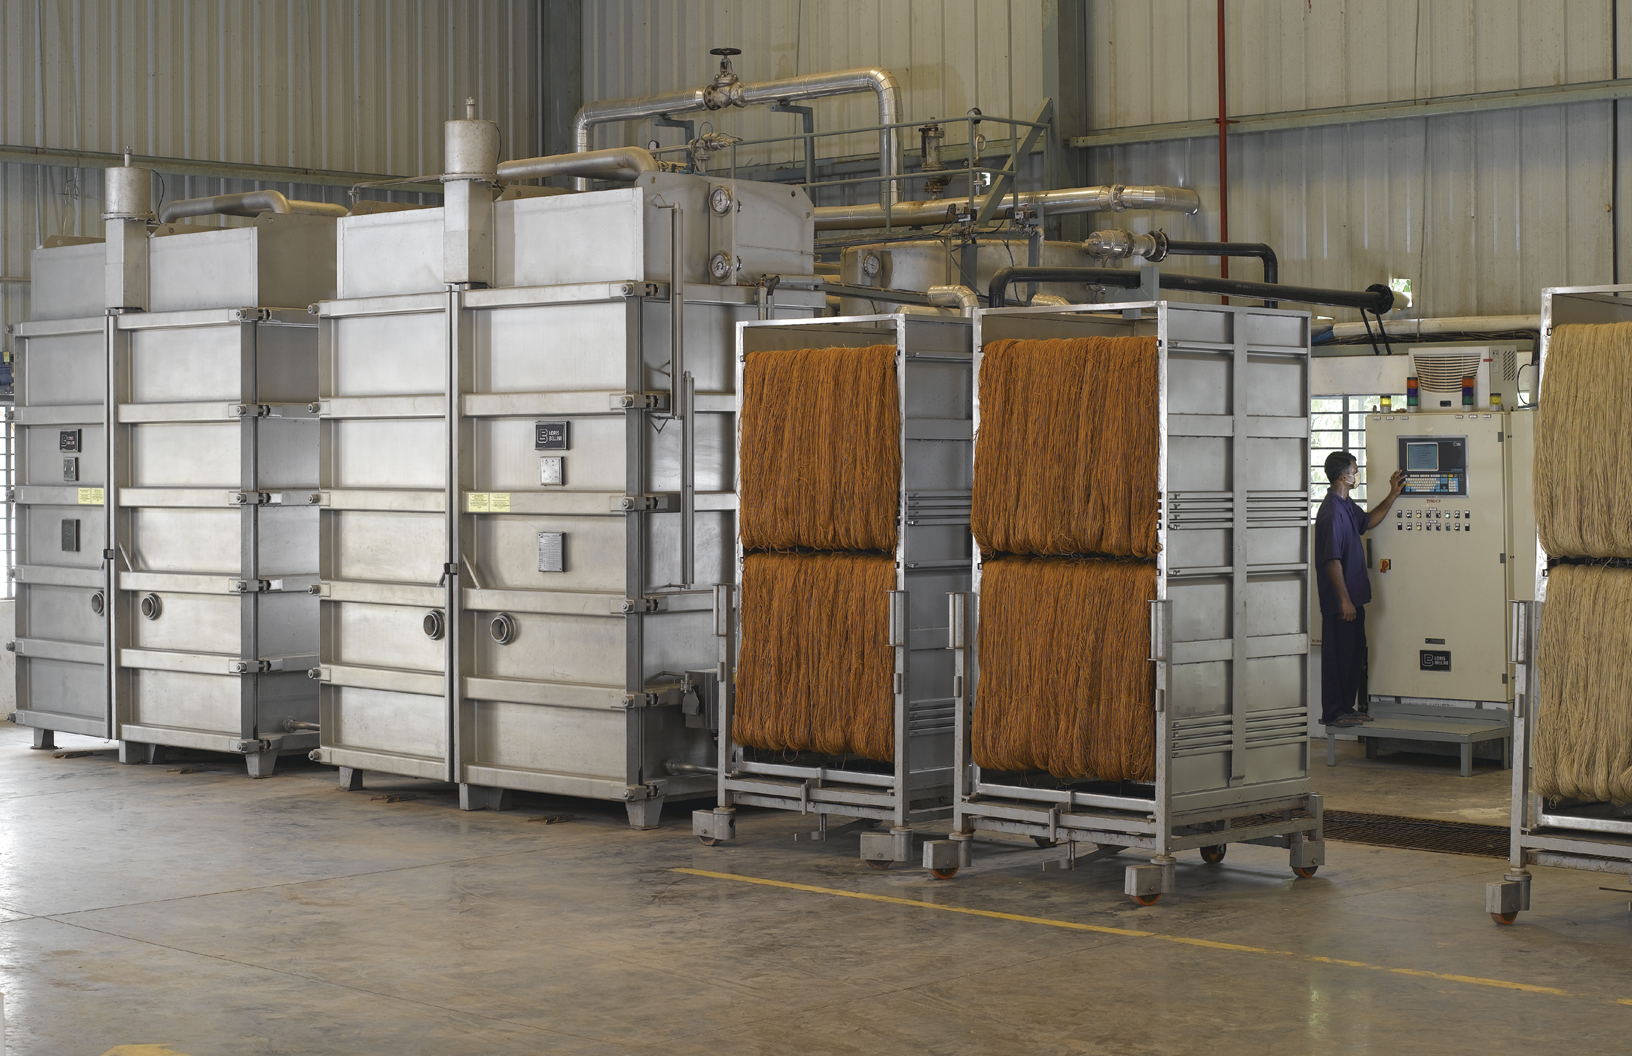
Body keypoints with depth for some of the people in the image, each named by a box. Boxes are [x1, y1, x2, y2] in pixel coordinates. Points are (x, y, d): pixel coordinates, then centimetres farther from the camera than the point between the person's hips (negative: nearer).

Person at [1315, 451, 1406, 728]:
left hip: (1353, 596, 10)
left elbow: (1368, 521, 31)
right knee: (1338, 654, -2)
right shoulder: (1332, 512, -20)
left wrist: (1393, 495, 22)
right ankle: (1332, 713, 5)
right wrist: (1344, 600, -22)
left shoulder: (1347, 506, 11)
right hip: (1340, 601, -10)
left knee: (1355, 653, 15)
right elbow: (1332, 561, -23)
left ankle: (1347, 707, 23)